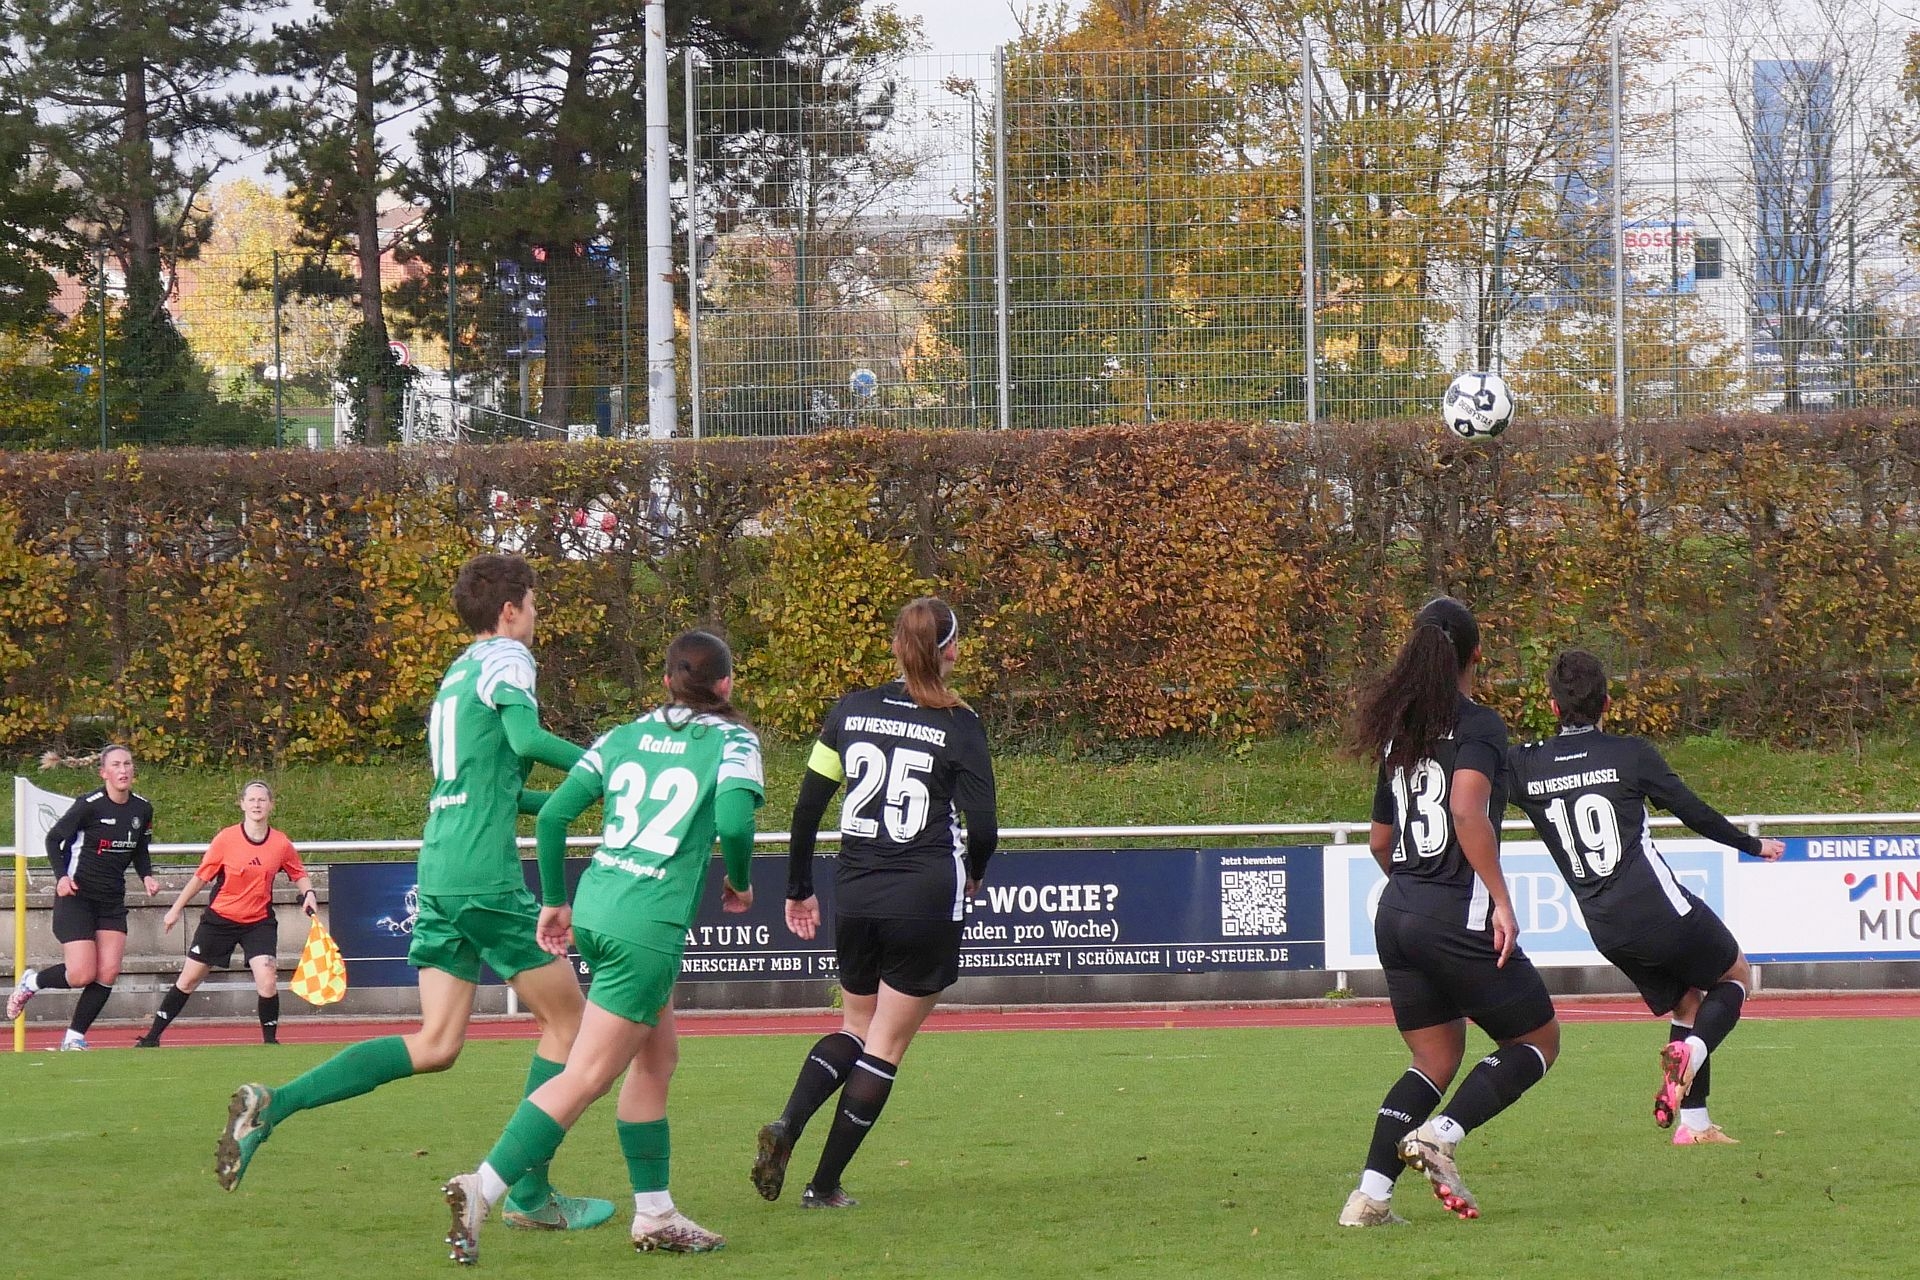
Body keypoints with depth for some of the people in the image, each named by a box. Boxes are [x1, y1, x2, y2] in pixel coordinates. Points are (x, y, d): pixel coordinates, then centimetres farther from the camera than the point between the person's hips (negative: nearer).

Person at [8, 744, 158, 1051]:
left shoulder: (142, 808, 4)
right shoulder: (89, 805, -15)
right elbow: (54, 839, -6)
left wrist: (146, 876, 0)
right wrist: (61, 876, -20)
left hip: (113, 901, 6)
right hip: (76, 896, -6)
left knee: (108, 972, -8)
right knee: (82, 975, -12)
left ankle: (74, 1038, 5)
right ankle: (31, 982, 19)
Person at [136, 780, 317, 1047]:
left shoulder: (281, 844, -6)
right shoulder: (226, 839, -10)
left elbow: (299, 875, 12)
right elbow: (201, 876, 0)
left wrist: (308, 893, -9)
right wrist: (176, 909, 4)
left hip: (259, 922, 0)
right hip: (220, 917, 0)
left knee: (267, 982, -19)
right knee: (188, 980, 6)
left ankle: (270, 1040, 1)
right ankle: (152, 1037, 17)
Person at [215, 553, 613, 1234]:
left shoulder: (456, 673, 23)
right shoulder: (506, 657, -4)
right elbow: (526, 739, -22)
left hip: (437, 873, 8)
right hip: (486, 877, -8)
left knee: (435, 1044, 4)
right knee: (566, 1019, 5)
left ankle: (272, 1104, -9)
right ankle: (530, 1196, 5)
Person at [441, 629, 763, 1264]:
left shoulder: (623, 737, 13)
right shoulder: (731, 741, -1)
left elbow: (552, 815, 7)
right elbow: (734, 819, -18)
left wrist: (555, 900, 17)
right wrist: (739, 883, 2)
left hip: (594, 908, 7)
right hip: (649, 927, -7)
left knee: (656, 1057, 20)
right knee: (586, 1078, -6)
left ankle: (654, 1213, 23)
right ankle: (481, 1190, -16)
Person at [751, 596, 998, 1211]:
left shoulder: (850, 711, 4)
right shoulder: (959, 726, -7)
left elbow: (807, 807, 5)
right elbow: (982, 826, -9)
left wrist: (799, 889, 15)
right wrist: (972, 875, 12)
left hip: (855, 895, 4)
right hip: (926, 900, -4)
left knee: (855, 1025, 21)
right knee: (886, 1044, 6)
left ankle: (786, 1126, -4)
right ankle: (824, 1185, 3)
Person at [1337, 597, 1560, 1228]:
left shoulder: (1398, 732, 13)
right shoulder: (1478, 724, -8)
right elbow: (1467, 809, -24)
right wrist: (1500, 899, -21)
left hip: (1395, 914, 7)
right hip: (1458, 916, -7)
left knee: (1436, 1059, 16)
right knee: (1537, 1039, 9)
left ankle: (1370, 1194, 1)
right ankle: (1440, 1133, -12)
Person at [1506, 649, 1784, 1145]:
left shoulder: (1525, 765, 1)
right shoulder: (1630, 754, -6)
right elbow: (1694, 812, 1)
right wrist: (1753, 845, 15)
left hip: (1607, 930, 4)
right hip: (1662, 909, -4)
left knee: (1687, 1000, 24)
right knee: (1736, 976, 19)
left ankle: (1693, 1122, 13)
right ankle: (1691, 1052, -12)